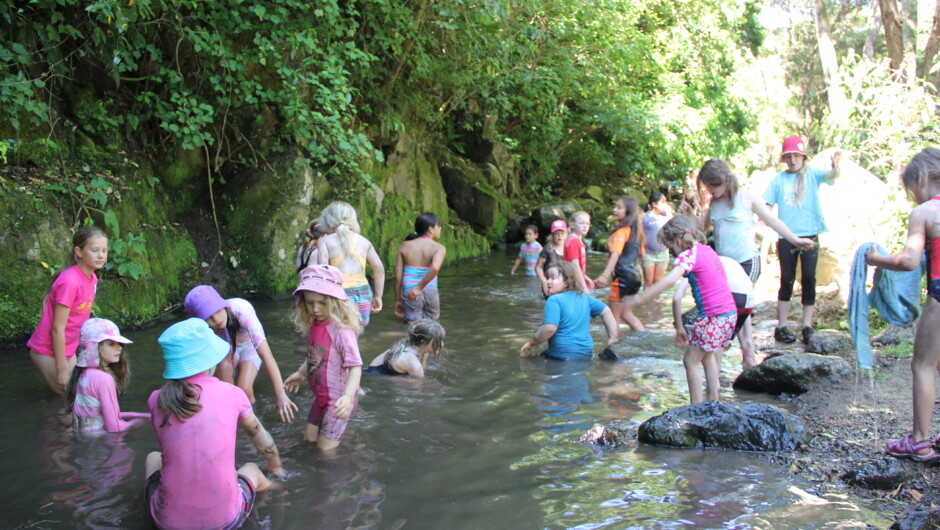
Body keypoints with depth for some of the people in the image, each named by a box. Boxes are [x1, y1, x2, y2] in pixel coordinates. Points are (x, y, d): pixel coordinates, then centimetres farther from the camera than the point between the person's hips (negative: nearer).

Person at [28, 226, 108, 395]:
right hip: (48, 351, -8)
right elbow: (58, 328, -23)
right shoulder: (69, 281, -25)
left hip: (67, 349, 8)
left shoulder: (92, 278, 0)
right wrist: (62, 369, -20)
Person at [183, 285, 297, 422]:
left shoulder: (241, 310, -41)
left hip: (250, 347, -2)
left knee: (244, 389, -24)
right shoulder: (203, 324, -29)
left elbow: (266, 354, -46)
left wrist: (280, 395, -52)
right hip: (226, 348, 2)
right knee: (224, 365, -31)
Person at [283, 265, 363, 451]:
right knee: (309, 439, 19)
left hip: (336, 400, -8)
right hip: (320, 397, 8)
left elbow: (355, 366, -27)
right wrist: (300, 373, 27)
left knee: (325, 448, 0)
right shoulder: (314, 326, 0)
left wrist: (348, 396, -38)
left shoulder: (342, 330, -25)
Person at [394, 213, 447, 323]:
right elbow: (435, 268, -24)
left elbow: (398, 275, 1)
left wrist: (398, 300, 9)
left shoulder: (404, 246, 5)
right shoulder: (439, 248, -3)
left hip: (409, 292, 1)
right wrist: (420, 287, -15)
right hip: (431, 292, -1)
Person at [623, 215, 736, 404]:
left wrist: (641, 298, -30)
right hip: (730, 314, 9)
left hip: (712, 317, -9)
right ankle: (714, 402, 32)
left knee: (691, 361, 3)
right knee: (707, 356, 27)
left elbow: (670, 280, -30)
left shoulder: (689, 255, -12)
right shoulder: (708, 250, 15)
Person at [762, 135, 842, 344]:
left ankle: (807, 326, 3)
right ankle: (781, 327, 8)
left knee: (809, 279, -2)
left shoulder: (812, 173, 3)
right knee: (786, 280, 3)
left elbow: (831, 176, -17)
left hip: (809, 235, -1)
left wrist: (836, 165, -38)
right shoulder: (779, 179, 6)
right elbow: (766, 205, 8)